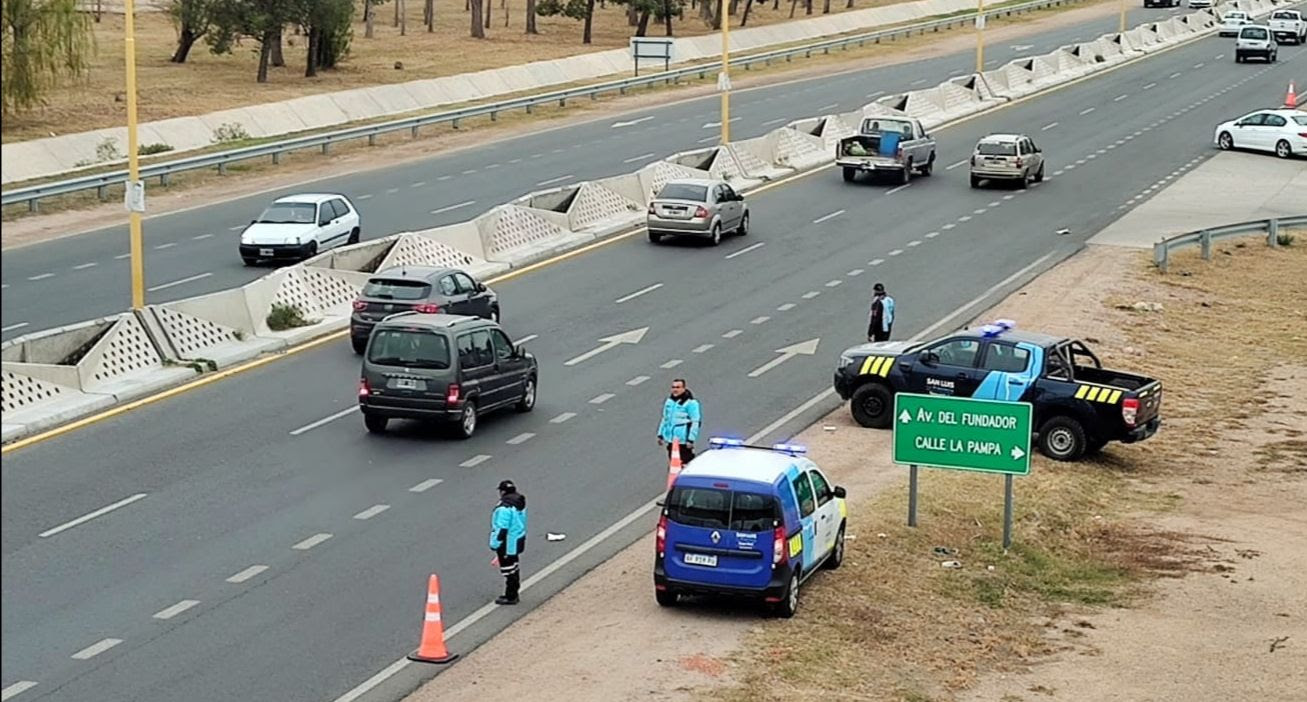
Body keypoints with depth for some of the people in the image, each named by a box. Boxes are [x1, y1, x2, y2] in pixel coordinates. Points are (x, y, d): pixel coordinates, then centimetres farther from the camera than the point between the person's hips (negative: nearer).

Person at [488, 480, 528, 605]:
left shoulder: (505, 508, -25)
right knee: (514, 568, 20)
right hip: (518, 541, 10)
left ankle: (510, 597, 8)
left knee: (509, 571, 0)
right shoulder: (519, 503, 6)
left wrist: (495, 544, -15)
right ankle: (513, 594, 31)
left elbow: (502, 528, -24)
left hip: (507, 544, -10)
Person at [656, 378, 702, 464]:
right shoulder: (669, 401, 12)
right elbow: (665, 419, 22)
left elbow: (695, 422, -13)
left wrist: (691, 439, -18)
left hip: (684, 441, -7)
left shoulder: (691, 403, -11)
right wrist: (660, 434, 21)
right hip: (670, 440, 7)